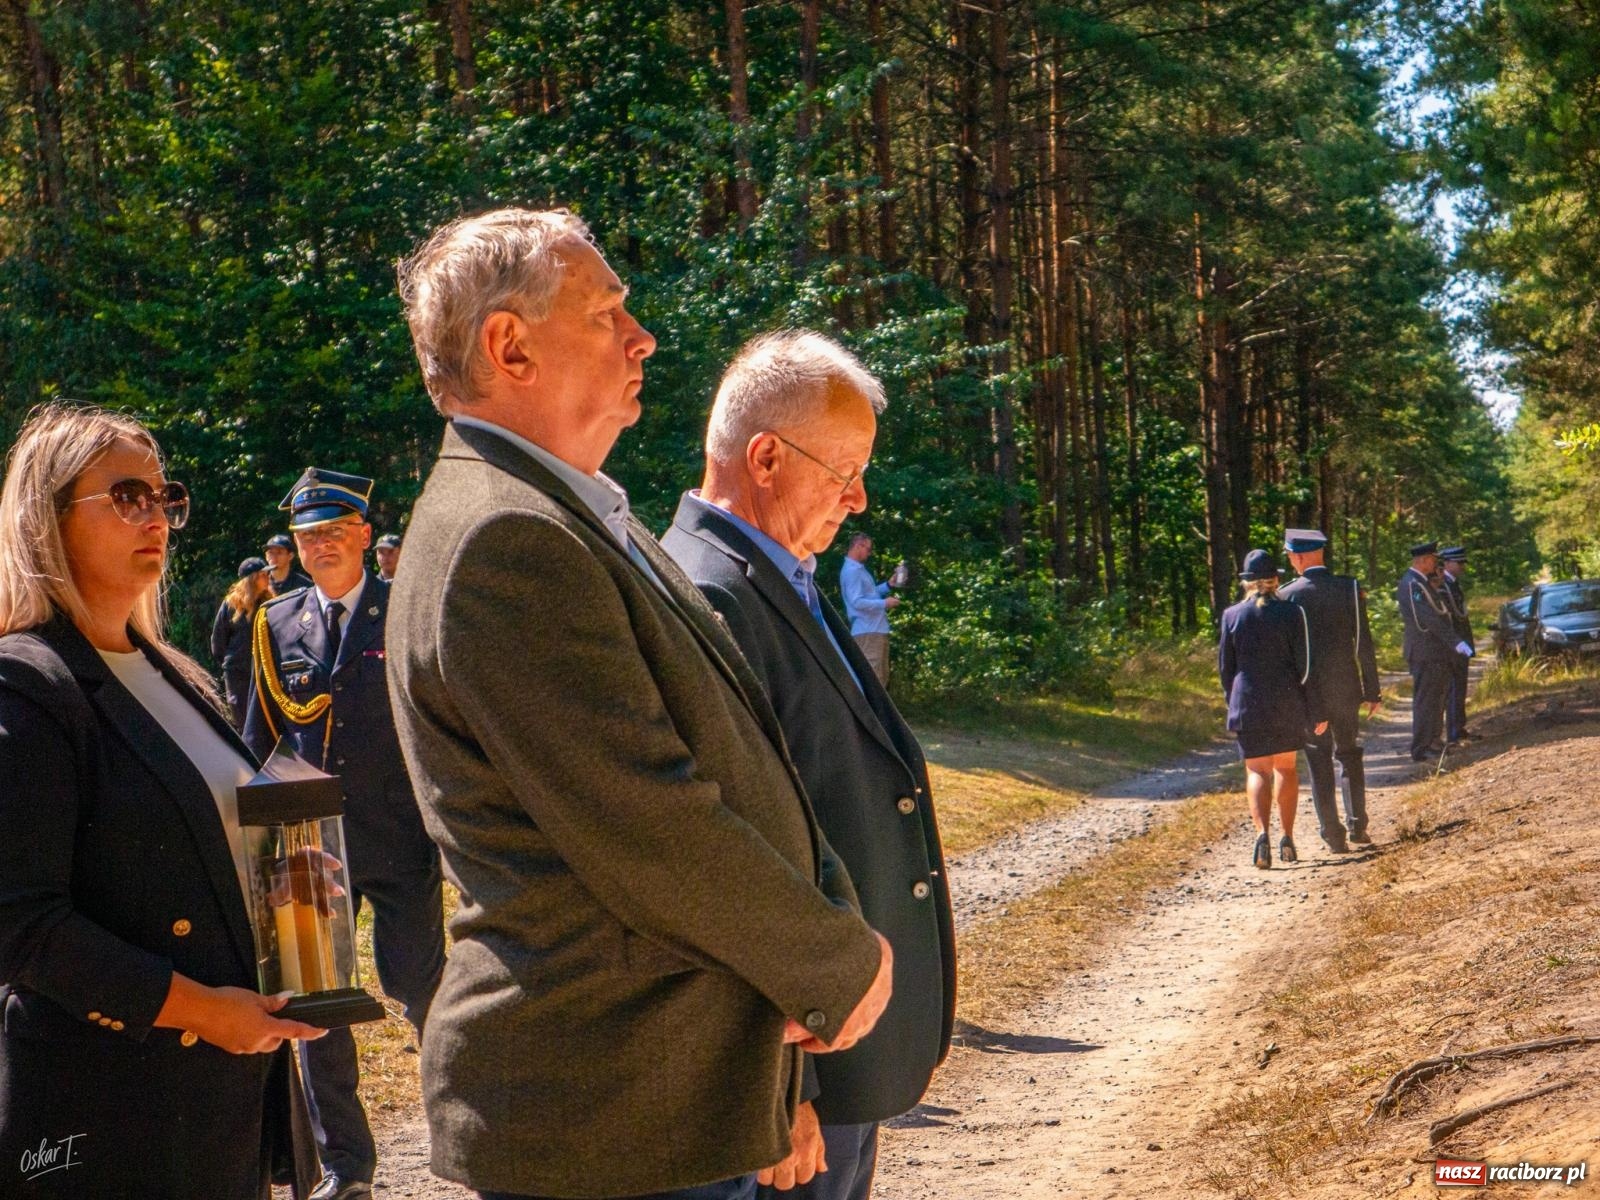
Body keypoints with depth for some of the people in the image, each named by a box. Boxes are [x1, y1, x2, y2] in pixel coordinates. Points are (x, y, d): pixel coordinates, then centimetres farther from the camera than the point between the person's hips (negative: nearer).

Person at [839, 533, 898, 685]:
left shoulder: (859, 568, 18)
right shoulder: (851, 571, -15)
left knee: (882, 677, 14)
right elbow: (857, 602, -23)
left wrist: (888, 586, 16)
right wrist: (884, 604, -17)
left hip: (876, 629, 11)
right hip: (867, 631, -11)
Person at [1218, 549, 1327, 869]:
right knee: (1286, 767, 16)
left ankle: (1262, 832, -19)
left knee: (1257, 771, 4)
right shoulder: (1291, 613, -5)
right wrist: (1315, 711, 2)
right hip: (1287, 703, 1)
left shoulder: (1232, 616, -2)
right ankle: (1287, 838, 14)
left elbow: (1225, 667, 4)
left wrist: (1233, 704, 18)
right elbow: (1304, 665, -4)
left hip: (1248, 703, 0)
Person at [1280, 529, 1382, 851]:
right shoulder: (1350, 587, -2)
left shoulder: (1288, 596, -8)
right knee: (1350, 754, 17)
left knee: (1319, 761, 5)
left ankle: (1333, 834, 3)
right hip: (1345, 687, 2)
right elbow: (1364, 643, -2)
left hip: (1307, 691, -2)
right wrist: (1372, 690, 5)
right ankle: (1357, 826, 18)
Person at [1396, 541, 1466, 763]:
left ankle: (1433, 742, 27)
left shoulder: (1420, 583, 15)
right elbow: (1430, 619, -26)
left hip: (1435, 653, 11)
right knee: (1426, 701, -6)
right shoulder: (1412, 585, -19)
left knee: (1435, 700, 18)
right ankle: (1421, 750, -2)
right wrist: (1456, 642, -28)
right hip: (1426, 654, -11)